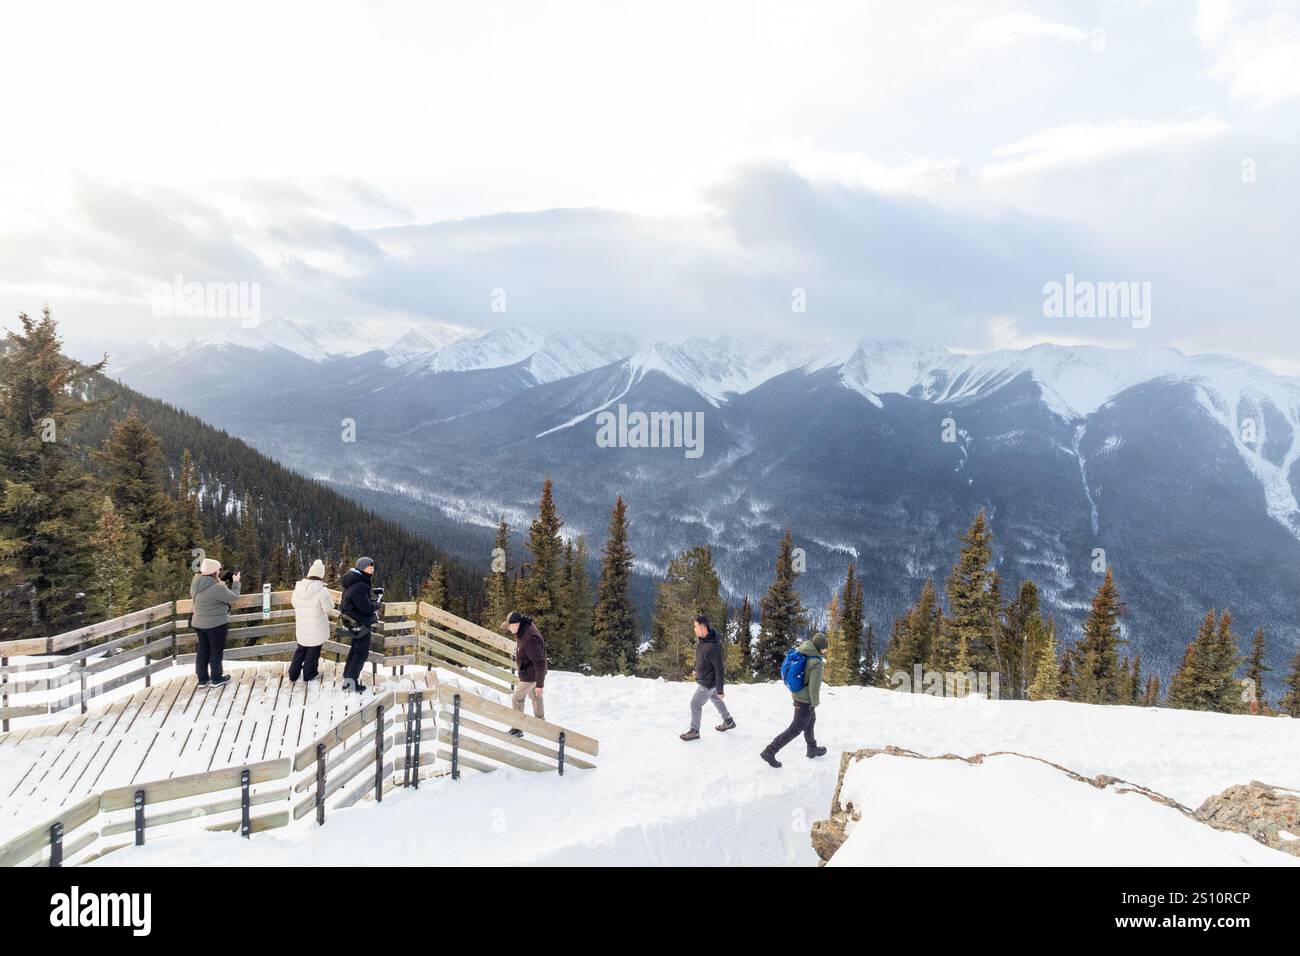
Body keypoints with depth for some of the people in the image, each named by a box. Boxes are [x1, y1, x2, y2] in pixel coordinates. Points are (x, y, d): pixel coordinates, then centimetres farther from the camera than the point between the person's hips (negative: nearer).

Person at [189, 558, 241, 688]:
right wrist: (236, 582, 0)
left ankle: (203, 679, 21)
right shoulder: (216, 587, -26)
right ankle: (216, 679, 16)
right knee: (216, 651, 7)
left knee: (202, 651, 14)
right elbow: (234, 597, -15)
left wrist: (226, 581, 8)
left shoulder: (195, 584, -2)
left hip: (198, 623, 7)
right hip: (216, 624, -7)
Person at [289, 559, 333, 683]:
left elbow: (294, 603, 8)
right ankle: (309, 674, 29)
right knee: (314, 650, 16)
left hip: (301, 627, 5)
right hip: (317, 629, -5)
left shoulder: (298, 587, -8)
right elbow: (329, 608, -16)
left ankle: (293, 674, 28)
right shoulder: (322, 590, -25)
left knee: (301, 649, 23)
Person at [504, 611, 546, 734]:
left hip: (530, 674, -10)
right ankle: (540, 722, 43)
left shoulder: (529, 639, -36)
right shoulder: (526, 627, -7)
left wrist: (540, 684, -26)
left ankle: (517, 729, 12)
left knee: (517, 699, 1)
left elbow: (540, 663, -32)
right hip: (531, 672, 10)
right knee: (535, 696, 25)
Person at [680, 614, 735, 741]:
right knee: (715, 699, 26)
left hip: (708, 682, -9)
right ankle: (729, 722, 45)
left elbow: (719, 669, -27)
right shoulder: (699, 638, -9)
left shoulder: (713, 647, -35)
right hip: (702, 677, 9)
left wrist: (720, 690, -20)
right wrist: (696, 669, 21)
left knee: (695, 704, 4)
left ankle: (694, 731, 24)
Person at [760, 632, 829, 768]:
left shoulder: (799, 651, -7)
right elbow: (814, 687, -24)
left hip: (796, 694, 8)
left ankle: (812, 749, 47)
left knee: (810, 722, 28)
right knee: (796, 728, 6)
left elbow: (787, 671, 4)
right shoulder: (816, 662, -28)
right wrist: (815, 703, -6)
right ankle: (769, 752, 8)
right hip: (806, 700, -8)